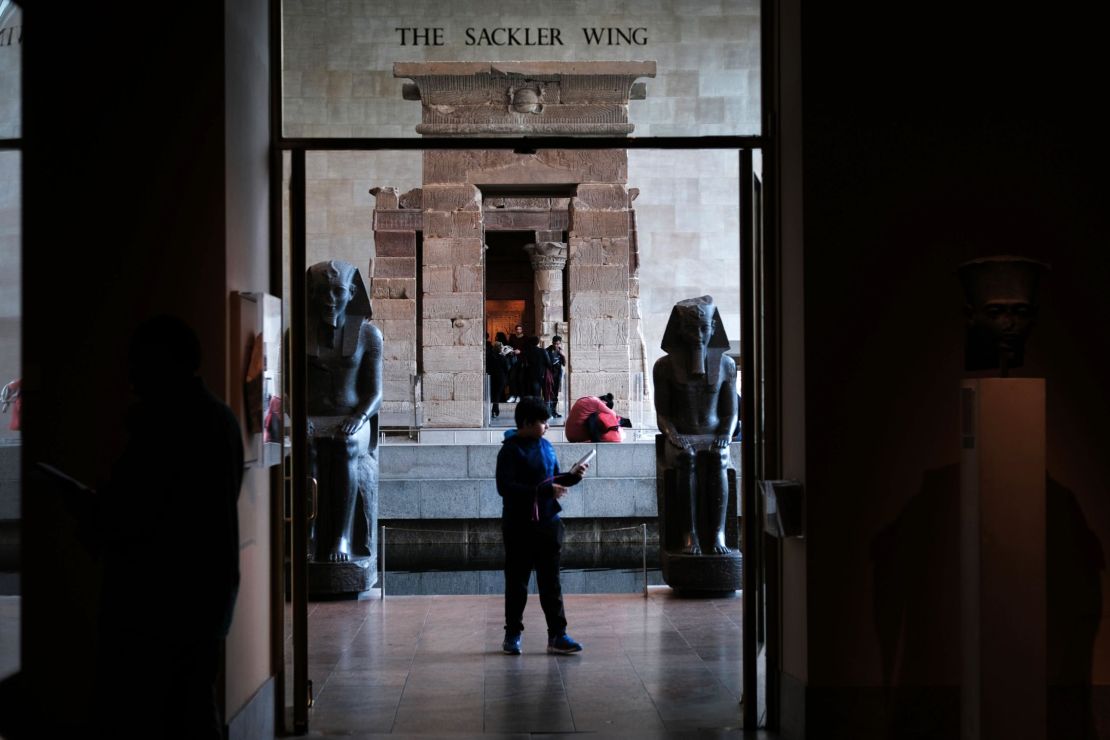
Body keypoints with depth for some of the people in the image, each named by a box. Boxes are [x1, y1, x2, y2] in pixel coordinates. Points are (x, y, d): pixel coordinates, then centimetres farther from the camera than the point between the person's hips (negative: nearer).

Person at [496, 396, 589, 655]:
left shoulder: (545, 446, 8)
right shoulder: (510, 450, -12)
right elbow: (505, 487, -21)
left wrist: (572, 477, 0)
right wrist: (544, 491, -24)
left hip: (548, 522, 6)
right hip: (519, 525, -5)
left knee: (551, 581, 7)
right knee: (517, 581, 5)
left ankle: (557, 635, 10)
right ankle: (512, 634, 16)